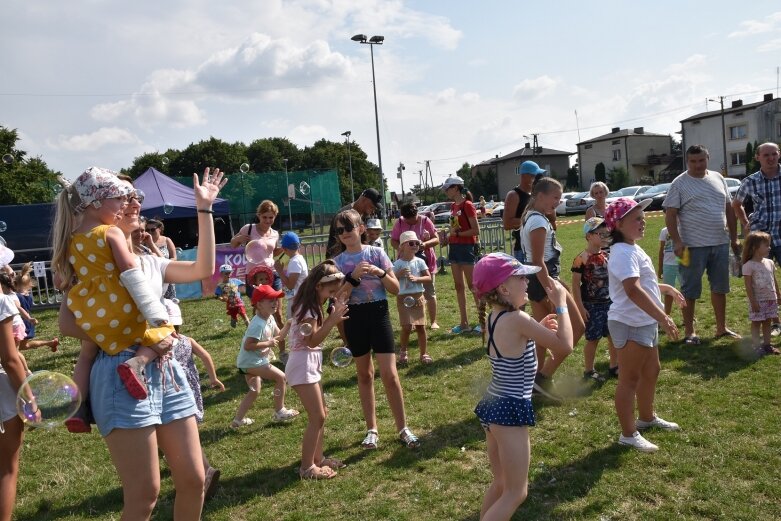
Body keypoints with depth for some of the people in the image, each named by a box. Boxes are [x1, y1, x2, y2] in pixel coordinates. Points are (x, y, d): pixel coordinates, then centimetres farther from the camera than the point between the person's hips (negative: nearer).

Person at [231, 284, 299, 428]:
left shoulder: (270, 318, 3)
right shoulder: (258, 324, -26)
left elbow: (279, 336, 11)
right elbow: (247, 345, -29)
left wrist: (288, 325, -4)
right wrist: (268, 343, -26)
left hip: (249, 362, 10)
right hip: (251, 362, -10)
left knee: (254, 390, 22)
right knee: (281, 377, -7)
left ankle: (238, 419, 30)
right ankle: (279, 412, 6)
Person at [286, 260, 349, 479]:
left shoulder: (312, 305, 11)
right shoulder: (308, 308, -18)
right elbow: (312, 340, -22)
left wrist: (332, 316, 0)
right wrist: (332, 320, -26)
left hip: (311, 364, 10)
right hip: (303, 365, -10)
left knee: (321, 413, 16)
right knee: (317, 417, -5)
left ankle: (317, 458, 27)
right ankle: (307, 466, 5)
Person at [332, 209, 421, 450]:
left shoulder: (376, 253, -2)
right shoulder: (337, 262, 0)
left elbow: (396, 289, -2)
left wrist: (380, 273, -18)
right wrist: (353, 276, -19)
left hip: (378, 314, -2)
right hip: (354, 318, 2)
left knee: (389, 374, -6)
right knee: (364, 374, 12)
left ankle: (403, 428, 9)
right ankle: (372, 430, 24)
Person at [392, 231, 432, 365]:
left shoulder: (419, 261, 1)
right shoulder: (398, 264, -4)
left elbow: (428, 277, -2)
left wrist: (416, 278, -17)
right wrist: (400, 274, -20)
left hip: (418, 297, 2)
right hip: (403, 298, -2)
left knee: (421, 326, 5)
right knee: (407, 327, -6)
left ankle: (424, 354, 17)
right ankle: (403, 352, 17)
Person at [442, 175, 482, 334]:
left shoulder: (467, 205, -12)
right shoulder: (453, 206, 13)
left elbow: (476, 230, -15)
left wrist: (457, 233, -15)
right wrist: (449, 235, 4)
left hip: (467, 247, -8)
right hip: (454, 248, 9)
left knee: (472, 285, -4)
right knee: (459, 286, 9)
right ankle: (464, 323, 15)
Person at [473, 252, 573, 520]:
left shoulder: (491, 319, 6)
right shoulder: (517, 319, -21)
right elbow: (565, 347, -18)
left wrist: (539, 329, 11)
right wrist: (561, 304, -9)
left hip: (492, 405, 9)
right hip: (510, 410, -9)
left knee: (501, 483, 23)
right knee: (515, 493, 3)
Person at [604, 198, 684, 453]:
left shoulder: (633, 249, 13)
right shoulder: (623, 252, -22)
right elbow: (633, 290, -34)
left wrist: (667, 288, 28)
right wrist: (664, 318, -35)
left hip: (645, 322, 11)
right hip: (630, 324, -11)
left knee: (650, 372, 24)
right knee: (629, 379, -1)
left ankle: (647, 417, 43)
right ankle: (628, 434, 10)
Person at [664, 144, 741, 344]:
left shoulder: (718, 178, 11)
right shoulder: (679, 183, -5)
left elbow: (729, 208, 15)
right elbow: (670, 214, -9)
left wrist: (734, 238, 13)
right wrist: (677, 242, -18)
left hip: (720, 244, 6)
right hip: (694, 245, -5)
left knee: (720, 287, 13)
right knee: (690, 290, 2)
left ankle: (721, 328, 26)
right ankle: (689, 331, 12)